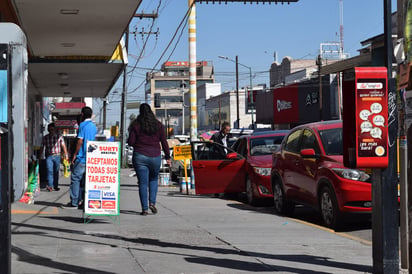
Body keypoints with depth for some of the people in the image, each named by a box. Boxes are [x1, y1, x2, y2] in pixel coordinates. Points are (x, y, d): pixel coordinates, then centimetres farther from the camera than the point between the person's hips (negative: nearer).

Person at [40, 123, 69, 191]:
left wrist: (66, 154, -4)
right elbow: (42, 147, 9)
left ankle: (55, 186, 16)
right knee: (50, 171, -12)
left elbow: (63, 146, 3)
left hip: (57, 156, 1)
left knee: (56, 171, 6)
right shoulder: (45, 138, 5)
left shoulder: (59, 136, 4)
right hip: (49, 156, 0)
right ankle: (50, 186, -19)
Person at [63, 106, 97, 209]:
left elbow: (80, 141, -14)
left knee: (75, 178, -4)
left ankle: (74, 202, -6)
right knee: (86, 180, 9)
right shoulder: (94, 126, 15)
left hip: (81, 158, -7)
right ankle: (82, 201, 8)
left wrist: (75, 154, -9)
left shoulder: (83, 125, -8)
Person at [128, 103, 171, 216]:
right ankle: (152, 202, 3)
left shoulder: (136, 125, -2)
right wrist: (167, 157, 10)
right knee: (153, 179, 20)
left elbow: (131, 142, -5)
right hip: (155, 156, 2)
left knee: (143, 183, 1)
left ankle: (144, 208, -3)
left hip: (140, 156, -2)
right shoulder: (158, 125, 4)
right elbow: (164, 142, 4)